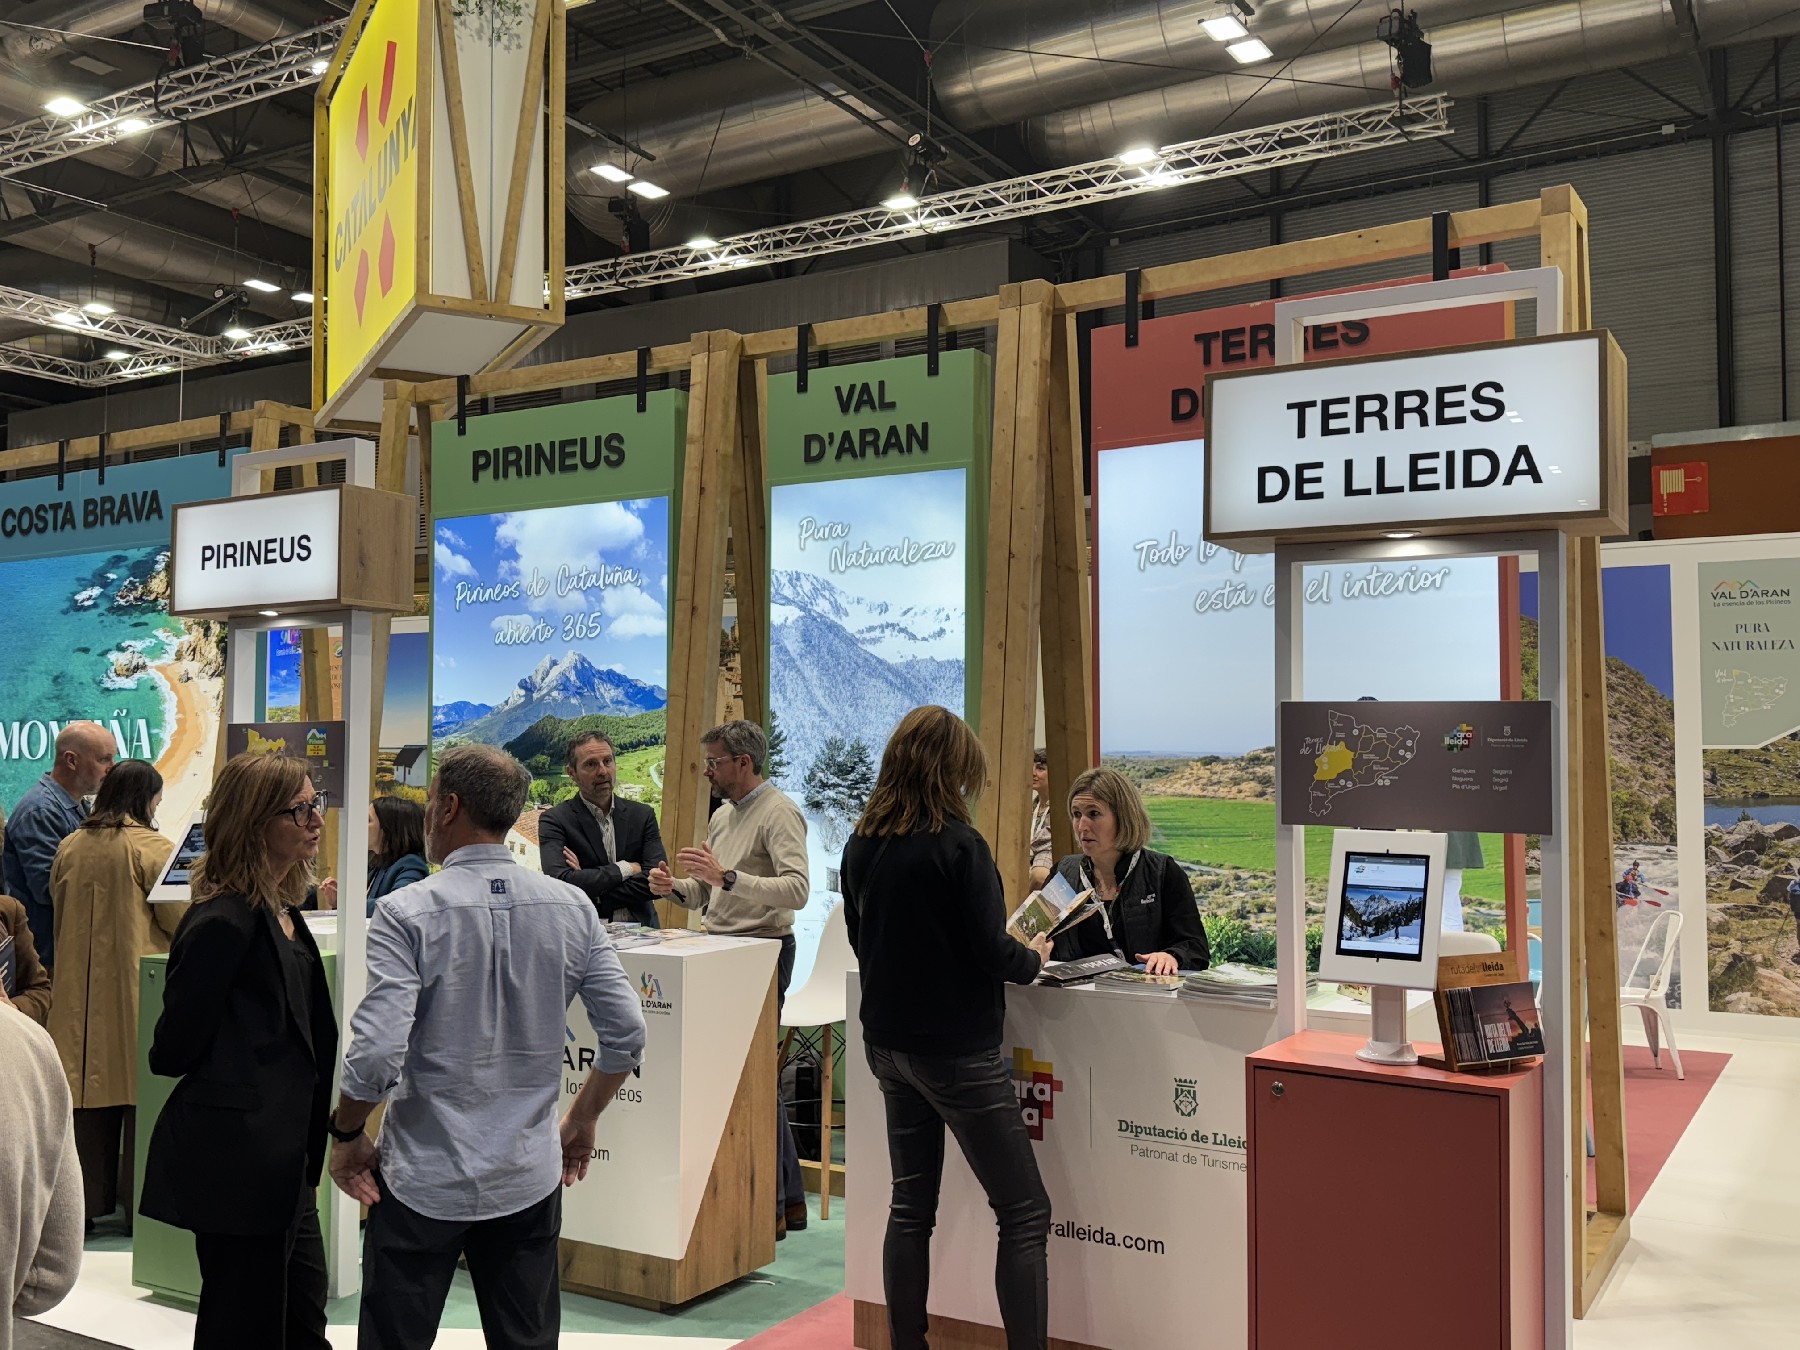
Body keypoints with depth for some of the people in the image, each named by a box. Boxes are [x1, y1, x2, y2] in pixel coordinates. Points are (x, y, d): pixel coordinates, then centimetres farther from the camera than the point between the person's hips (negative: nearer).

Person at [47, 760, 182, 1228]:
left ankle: (90, 1200, 17)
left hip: (81, 991, 5)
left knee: (90, 1094, 11)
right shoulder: (151, 848, -12)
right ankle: (139, 1203, 7)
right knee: (140, 1096, 3)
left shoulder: (70, 847, 6)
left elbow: (59, 915, 18)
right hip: (138, 989, -5)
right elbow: (179, 921, -9)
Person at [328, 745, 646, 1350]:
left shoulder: (406, 913, -14)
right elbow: (626, 1034, -2)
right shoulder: (571, 908, -3)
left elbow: (377, 1052, -20)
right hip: (530, 1177, 3)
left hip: (424, 1179, -3)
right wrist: (582, 1121, 13)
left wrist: (347, 1133, -2)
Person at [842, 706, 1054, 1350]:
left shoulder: (862, 845, 2)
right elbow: (992, 951, -16)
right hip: (957, 1050, -7)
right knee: (1024, 1213, 2)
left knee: (911, 1206, 15)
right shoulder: (958, 845, -18)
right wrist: (1033, 958, 4)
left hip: (889, 1043, 7)